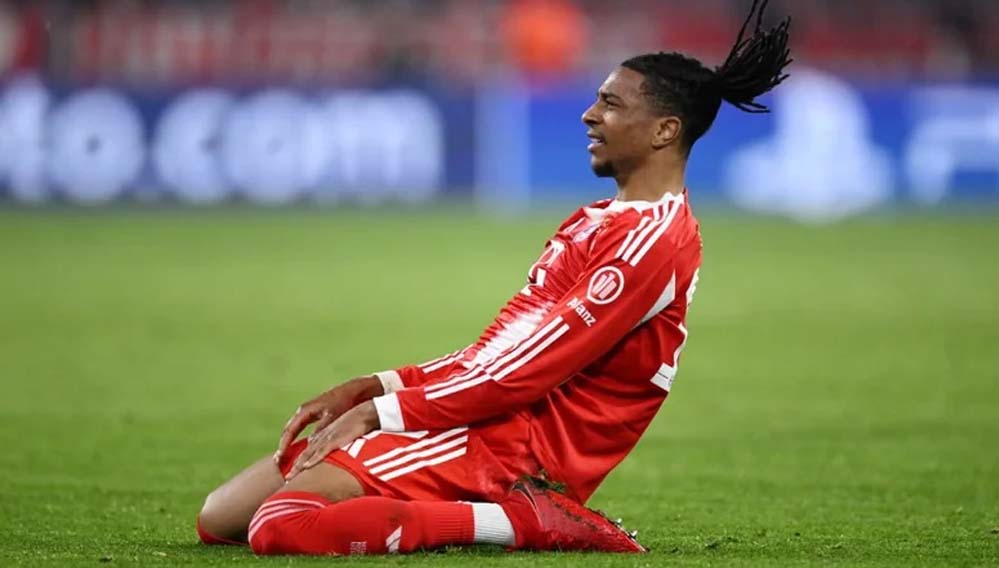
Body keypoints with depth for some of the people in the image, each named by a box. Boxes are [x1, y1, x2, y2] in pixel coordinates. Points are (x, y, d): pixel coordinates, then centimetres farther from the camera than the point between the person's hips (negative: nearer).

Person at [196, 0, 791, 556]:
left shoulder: (651, 238, -12)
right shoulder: (603, 220, 22)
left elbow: (525, 369, -17)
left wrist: (377, 412, -14)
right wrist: (374, 387, 10)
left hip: (513, 444, -11)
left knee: (279, 523, -27)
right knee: (219, 519, 3)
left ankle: (518, 521, -16)